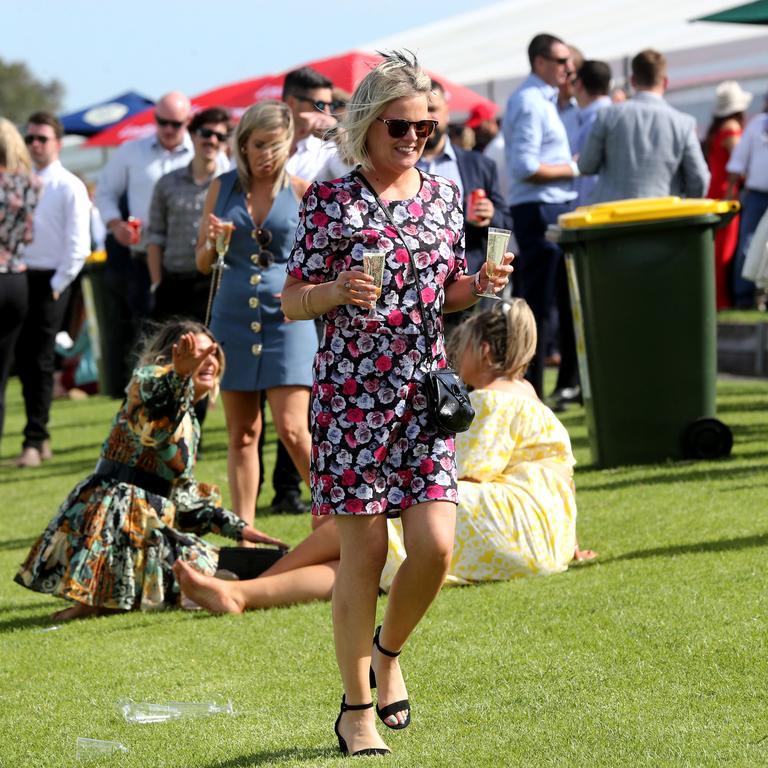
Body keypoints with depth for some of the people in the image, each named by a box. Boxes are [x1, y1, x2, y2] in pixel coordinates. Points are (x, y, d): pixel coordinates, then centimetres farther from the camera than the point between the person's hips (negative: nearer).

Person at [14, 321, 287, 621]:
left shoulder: (190, 422, 22)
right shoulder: (152, 380, -4)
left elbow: (183, 493, 25)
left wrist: (239, 528, 23)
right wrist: (179, 375, -55)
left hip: (154, 524, 9)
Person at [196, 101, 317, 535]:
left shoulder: (300, 193, -1)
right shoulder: (222, 189, 7)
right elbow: (203, 264, 12)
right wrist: (212, 242, -9)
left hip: (287, 318, -3)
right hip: (234, 317, 3)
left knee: (292, 429, -11)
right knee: (242, 434, 6)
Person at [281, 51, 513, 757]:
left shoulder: (444, 195, 10)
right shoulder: (330, 200, -4)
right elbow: (291, 302, -2)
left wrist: (481, 285, -2)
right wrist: (337, 291, -21)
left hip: (425, 392, 4)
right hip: (352, 393, -4)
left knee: (435, 545, -6)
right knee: (364, 549, -3)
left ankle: (389, 651, 24)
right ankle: (356, 707, 11)